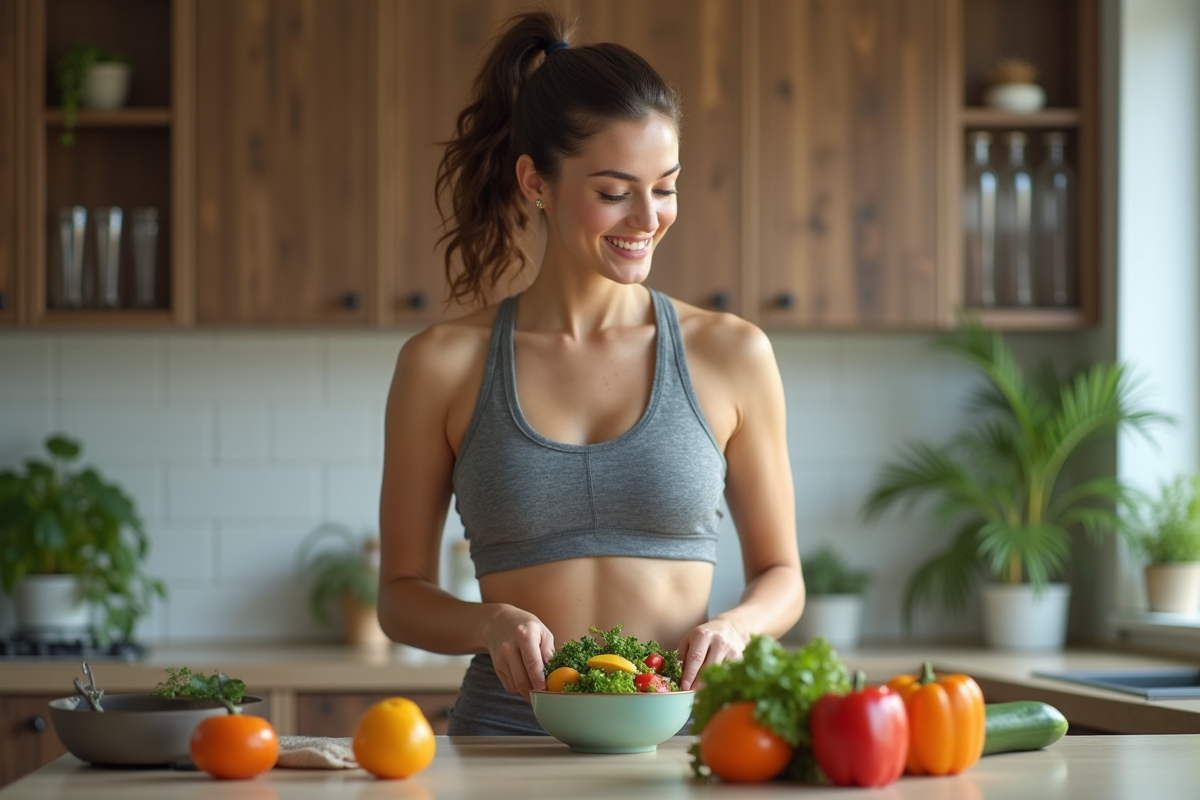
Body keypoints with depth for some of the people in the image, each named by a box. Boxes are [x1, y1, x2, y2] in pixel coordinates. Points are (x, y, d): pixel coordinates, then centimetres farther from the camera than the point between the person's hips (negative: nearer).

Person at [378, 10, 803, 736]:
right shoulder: (443, 365, 4)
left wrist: (735, 626, -7)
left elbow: (781, 575, 15)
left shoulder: (730, 355, 6)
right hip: (507, 730, 0)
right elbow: (402, 592, 11)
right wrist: (488, 624, -10)